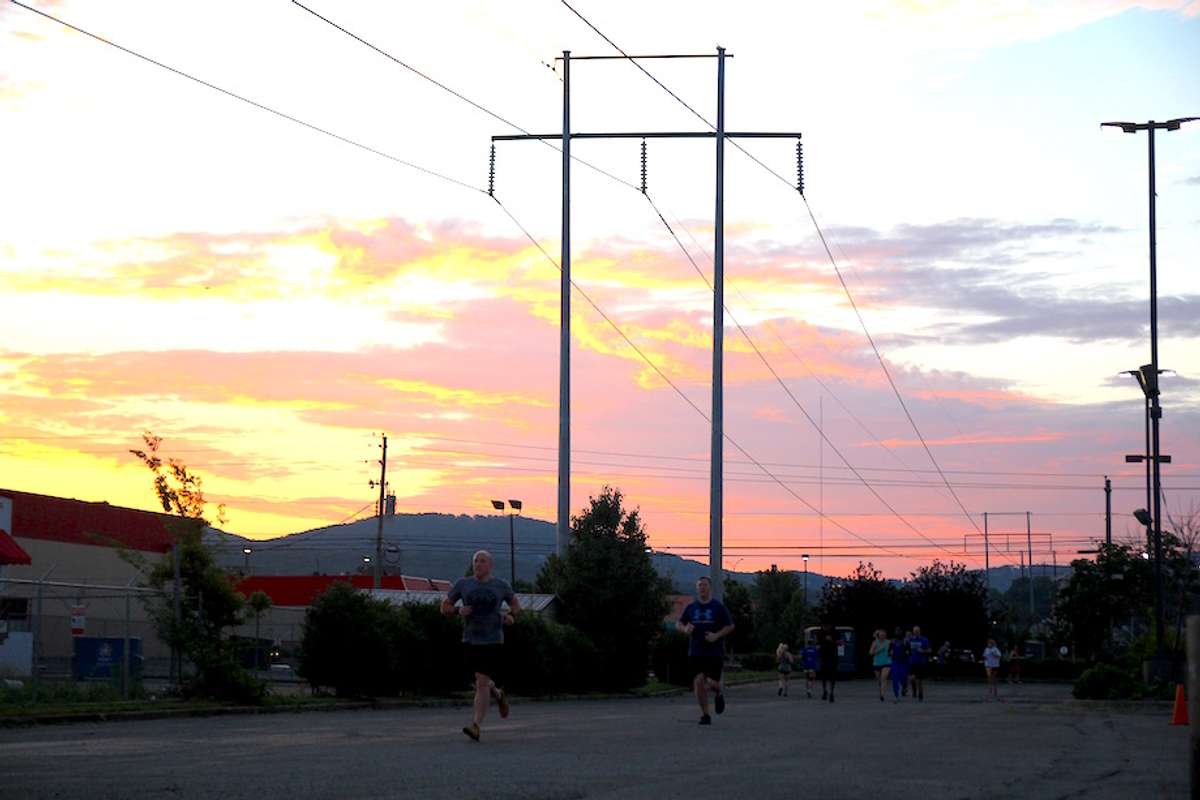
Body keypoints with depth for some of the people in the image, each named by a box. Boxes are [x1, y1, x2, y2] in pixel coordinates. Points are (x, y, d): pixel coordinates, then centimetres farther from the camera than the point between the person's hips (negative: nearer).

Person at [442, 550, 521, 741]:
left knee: (482, 682, -14)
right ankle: (498, 695, 48)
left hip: (493, 641, -3)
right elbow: (444, 606, 9)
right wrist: (458, 610, -12)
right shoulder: (462, 584, 2)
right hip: (470, 642, 3)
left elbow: (516, 604, 19)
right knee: (482, 681, 13)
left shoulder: (501, 585, 2)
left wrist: (511, 615, -2)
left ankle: (475, 727, -16)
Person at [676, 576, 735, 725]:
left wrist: (717, 635, -13)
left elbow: (730, 626, 2)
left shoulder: (719, 607, 1)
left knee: (712, 683, -8)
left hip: (715, 652, -2)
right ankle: (705, 715, 1)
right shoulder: (691, 607, 10)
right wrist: (685, 628, -7)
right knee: (698, 681, -10)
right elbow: (679, 624, 16)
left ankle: (719, 693, 31)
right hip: (695, 653, 2)